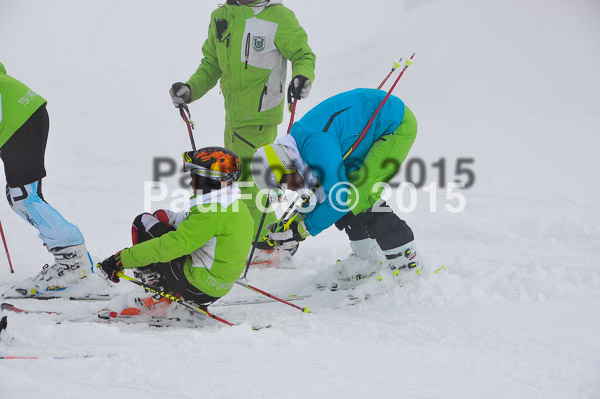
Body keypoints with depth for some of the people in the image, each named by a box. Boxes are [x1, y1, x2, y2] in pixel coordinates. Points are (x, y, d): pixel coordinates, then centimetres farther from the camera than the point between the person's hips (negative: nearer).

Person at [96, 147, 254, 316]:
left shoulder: (212, 213, -23)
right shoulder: (239, 207, 6)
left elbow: (171, 246, -26)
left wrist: (123, 259, -21)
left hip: (194, 286, -9)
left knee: (143, 222, -2)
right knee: (162, 216, 18)